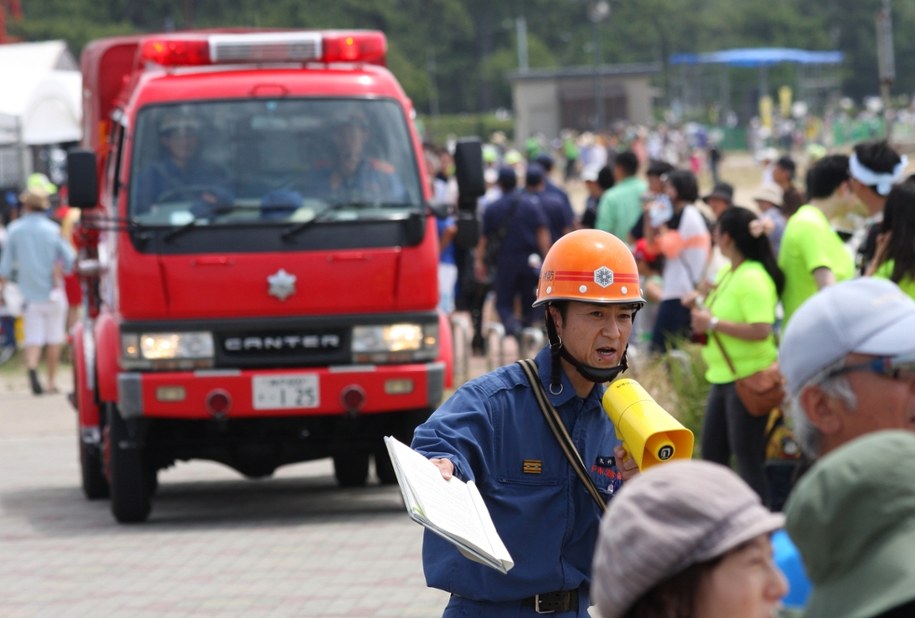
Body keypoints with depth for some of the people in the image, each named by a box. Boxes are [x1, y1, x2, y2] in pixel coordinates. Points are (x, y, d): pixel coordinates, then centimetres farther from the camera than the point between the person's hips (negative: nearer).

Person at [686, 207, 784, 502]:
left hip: (748, 378, -10)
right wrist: (700, 306, 7)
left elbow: (761, 330, -29)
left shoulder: (753, 278, -19)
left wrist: (713, 323, -23)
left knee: (747, 456, -6)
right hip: (724, 376, 10)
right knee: (712, 451, 14)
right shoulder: (727, 273, 10)